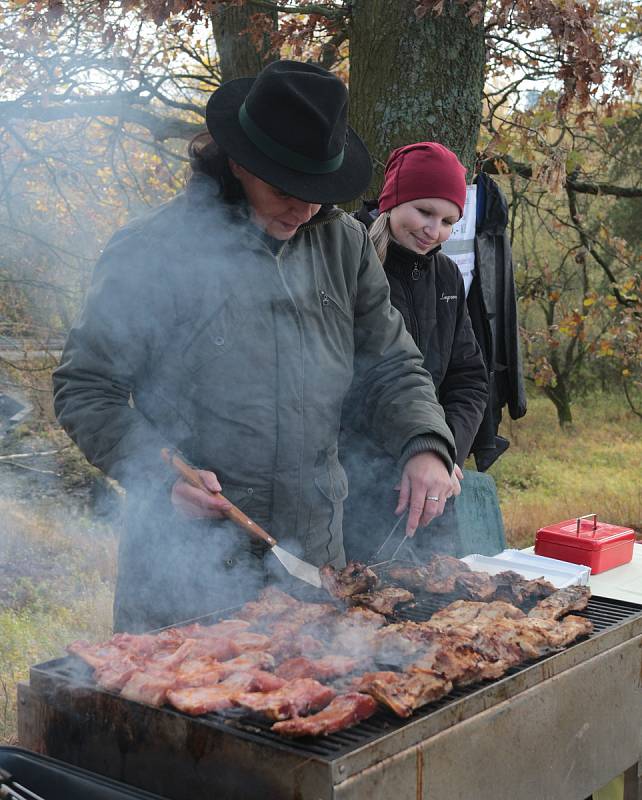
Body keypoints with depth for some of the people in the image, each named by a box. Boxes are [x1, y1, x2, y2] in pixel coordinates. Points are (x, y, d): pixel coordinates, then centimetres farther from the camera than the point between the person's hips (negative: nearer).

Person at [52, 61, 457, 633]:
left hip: (313, 551, 5)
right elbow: (85, 390, -6)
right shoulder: (155, 250, -10)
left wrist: (425, 447, -9)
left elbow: (392, 366, 10)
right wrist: (160, 474, -19)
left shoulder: (343, 244, 5)